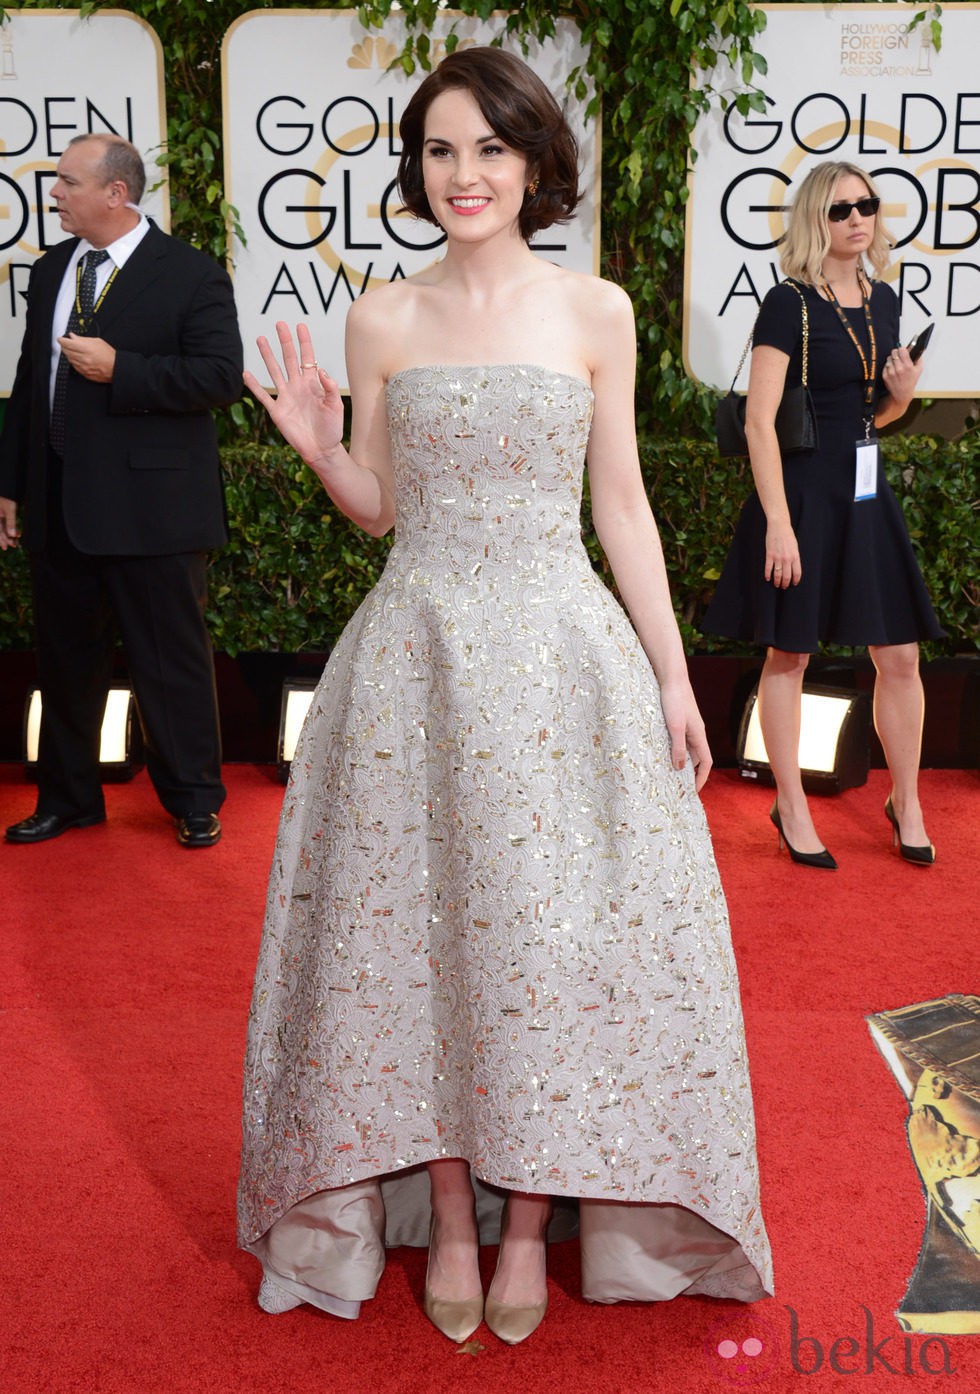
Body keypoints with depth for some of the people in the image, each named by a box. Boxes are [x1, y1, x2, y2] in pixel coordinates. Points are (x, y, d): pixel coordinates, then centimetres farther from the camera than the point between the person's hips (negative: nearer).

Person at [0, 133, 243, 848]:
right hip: (59, 507, 6)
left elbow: (222, 375, -15)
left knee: (172, 661, 4)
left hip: (149, 509, -6)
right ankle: (68, 798, 31)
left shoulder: (191, 274, -6)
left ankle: (194, 801, 21)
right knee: (66, 660, 15)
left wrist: (119, 370, -19)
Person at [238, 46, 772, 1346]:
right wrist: (318, 447, -10)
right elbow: (375, 507, 11)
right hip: (417, 653, 1)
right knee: (413, 929, 3)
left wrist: (672, 674, 1)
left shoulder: (596, 311, 3)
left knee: (554, 933, 1)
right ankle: (446, 1217, 21)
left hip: (560, 649, -1)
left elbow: (622, 504, 5)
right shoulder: (382, 319, 6)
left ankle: (532, 1219, 20)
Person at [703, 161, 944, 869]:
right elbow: (760, 420, -15)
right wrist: (778, 523, -20)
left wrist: (901, 395, -2)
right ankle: (791, 807, 20)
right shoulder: (789, 304, -10)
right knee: (790, 654, 5)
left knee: (900, 656, 7)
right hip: (802, 492, -6)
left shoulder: (884, 300, 10)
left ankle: (906, 802, 24)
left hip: (867, 496, 6)